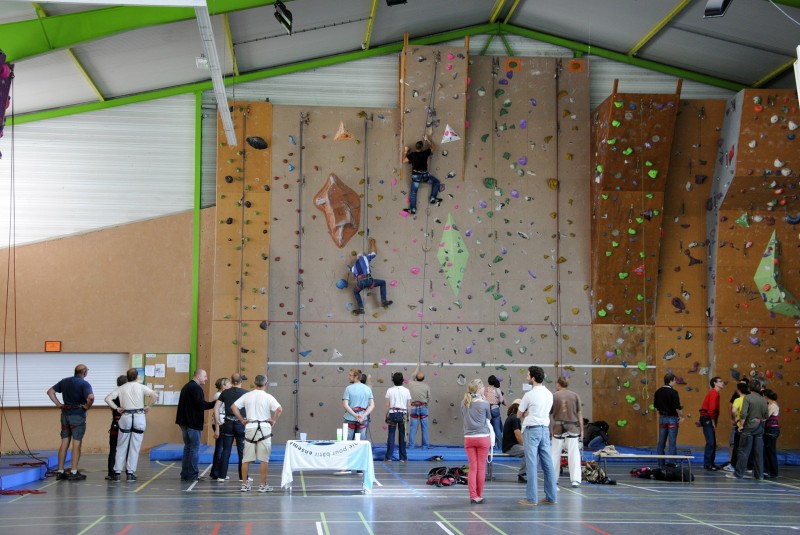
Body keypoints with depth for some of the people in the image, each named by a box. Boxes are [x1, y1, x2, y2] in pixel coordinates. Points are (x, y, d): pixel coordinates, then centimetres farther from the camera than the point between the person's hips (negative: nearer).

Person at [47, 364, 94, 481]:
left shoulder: (64, 381, 9)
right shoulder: (84, 384, -11)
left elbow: (50, 391, 11)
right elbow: (91, 397, -29)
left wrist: (58, 404, 9)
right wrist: (87, 406, -11)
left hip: (65, 414, 6)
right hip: (78, 415, -6)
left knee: (64, 443, 10)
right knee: (76, 443, -1)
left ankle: (60, 472, 11)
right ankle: (73, 473, -1)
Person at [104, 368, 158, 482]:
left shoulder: (121, 388, 7)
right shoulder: (141, 387, 3)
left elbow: (108, 399, -4)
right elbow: (155, 396, -9)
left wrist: (116, 408, 3)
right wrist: (148, 406, 1)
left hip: (125, 417, 1)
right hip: (139, 417, -1)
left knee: (121, 446, 8)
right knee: (135, 446, 4)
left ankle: (117, 472, 6)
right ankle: (130, 473, 4)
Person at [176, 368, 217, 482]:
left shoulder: (186, 386, 16)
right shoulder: (196, 388, -15)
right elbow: (201, 405, -22)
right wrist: (215, 404, -14)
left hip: (184, 421, 10)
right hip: (193, 423, -10)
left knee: (187, 447, 15)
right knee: (194, 449, -4)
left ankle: (185, 474, 17)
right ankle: (192, 475, -2)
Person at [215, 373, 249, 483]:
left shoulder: (225, 393, 4)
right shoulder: (245, 393, -3)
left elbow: (216, 408, 1)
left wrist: (218, 423, 4)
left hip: (228, 423, 2)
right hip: (241, 423, -2)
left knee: (225, 451, 7)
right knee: (242, 451, 4)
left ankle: (221, 476, 8)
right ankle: (242, 477, 6)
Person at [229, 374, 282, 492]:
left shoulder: (247, 395, 5)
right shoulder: (267, 397, -5)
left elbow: (233, 407, 3)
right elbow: (279, 409, -17)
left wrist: (241, 420, 6)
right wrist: (273, 420, -4)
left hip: (250, 427, 3)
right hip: (264, 428, -3)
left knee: (246, 459, 9)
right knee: (264, 459, 3)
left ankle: (244, 484, 10)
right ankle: (262, 485, 4)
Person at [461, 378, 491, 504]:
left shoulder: (464, 403, -1)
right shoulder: (484, 403, -11)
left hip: (469, 438, 3)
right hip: (483, 437, -3)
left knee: (472, 468, 6)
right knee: (481, 468, 6)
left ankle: (473, 496, 0)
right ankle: (479, 495, 12)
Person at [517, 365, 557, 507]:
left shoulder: (529, 395, -11)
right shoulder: (549, 394, 9)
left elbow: (519, 415, -2)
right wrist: (529, 413, 6)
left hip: (531, 430, -6)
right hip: (545, 429, 6)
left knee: (532, 464, -4)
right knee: (548, 464, 8)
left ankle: (531, 498, -3)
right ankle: (551, 496, 11)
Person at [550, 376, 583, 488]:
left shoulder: (554, 396, -3)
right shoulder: (575, 396, 1)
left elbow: (549, 413, 1)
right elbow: (579, 413, 1)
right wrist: (581, 429, 7)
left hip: (558, 427, 0)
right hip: (573, 427, 0)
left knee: (555, 454, 10)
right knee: (574, 454, 3)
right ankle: (575, 480, -2)